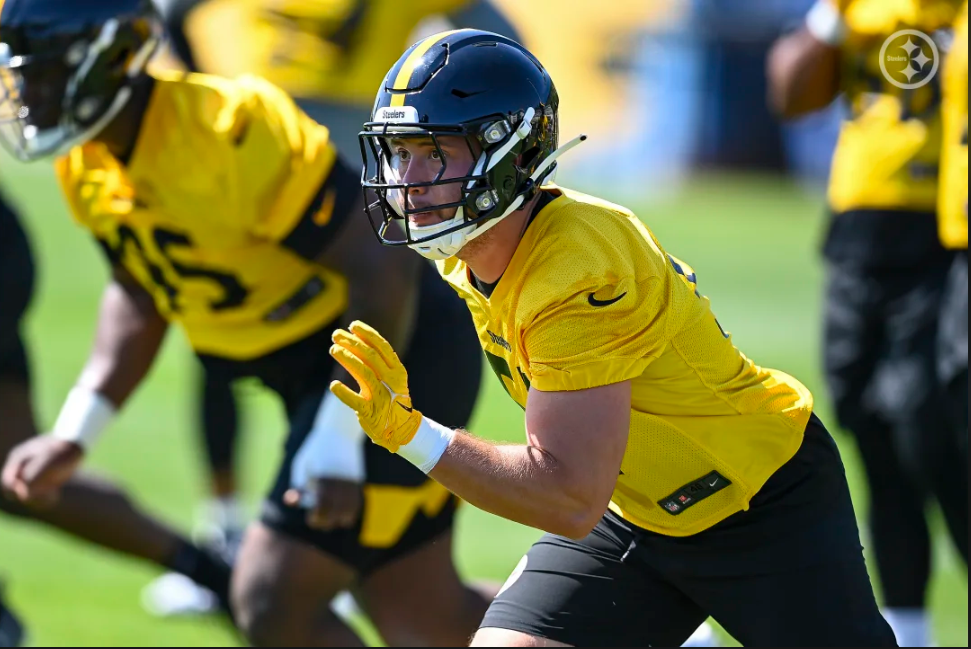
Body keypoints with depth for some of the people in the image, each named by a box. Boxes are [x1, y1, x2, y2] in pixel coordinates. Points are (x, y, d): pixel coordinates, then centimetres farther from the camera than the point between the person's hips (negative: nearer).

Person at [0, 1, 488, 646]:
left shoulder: (230, 133, -28)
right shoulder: (86, 163, -1)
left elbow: (381, 268, -25)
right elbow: (138, 295, 15)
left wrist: (338, 441, -27)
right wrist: (74, 434, 6)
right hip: (309, 371, 9)